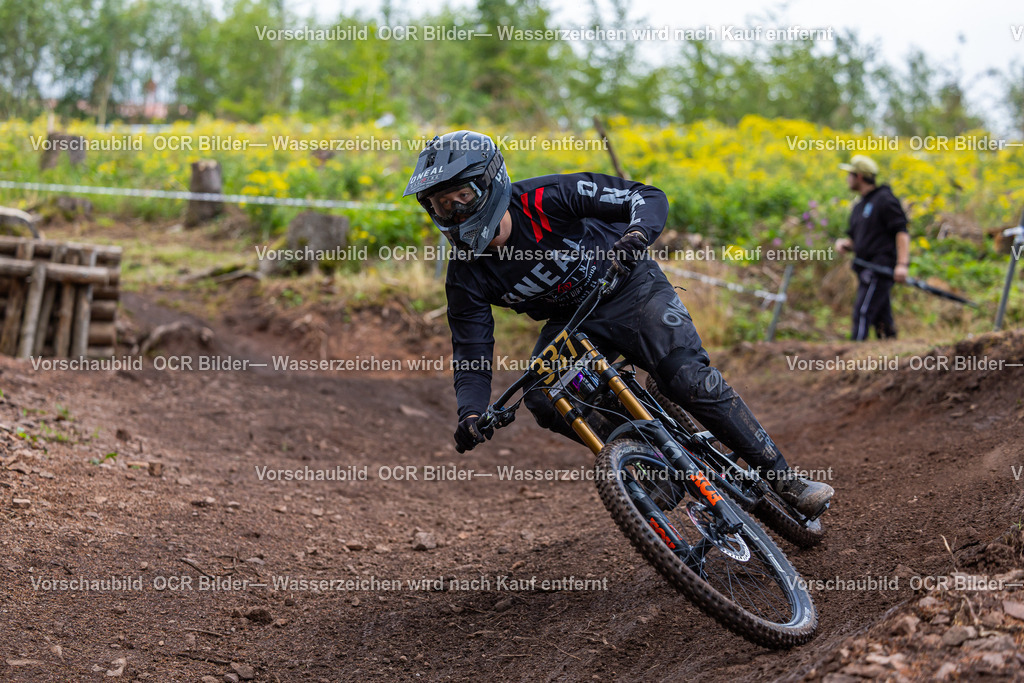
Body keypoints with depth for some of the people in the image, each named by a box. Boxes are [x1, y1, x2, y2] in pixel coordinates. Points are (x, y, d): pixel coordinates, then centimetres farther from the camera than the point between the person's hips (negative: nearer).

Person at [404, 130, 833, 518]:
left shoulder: (546, 198, -27)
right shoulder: (467, 277, -17)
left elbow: (648, 197, -20)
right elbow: (471, 357, -12)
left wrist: (637, 235, -42)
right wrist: (470, 416, -31)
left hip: (629, 288, -4)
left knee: (689, 379, -22)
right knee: (542, 401, -22)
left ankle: (783, 478, -12)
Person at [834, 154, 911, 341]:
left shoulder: (884, 200, -5)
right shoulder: (858, 208, 22)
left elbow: (902, 232, -11)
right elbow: (855, 240, 28)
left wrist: (902, 264, -22)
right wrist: (844, 244, 4)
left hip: (881, 267, -9)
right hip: (867, 270, 9)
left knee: (862, 312, -16)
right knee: (881, 318, 8)